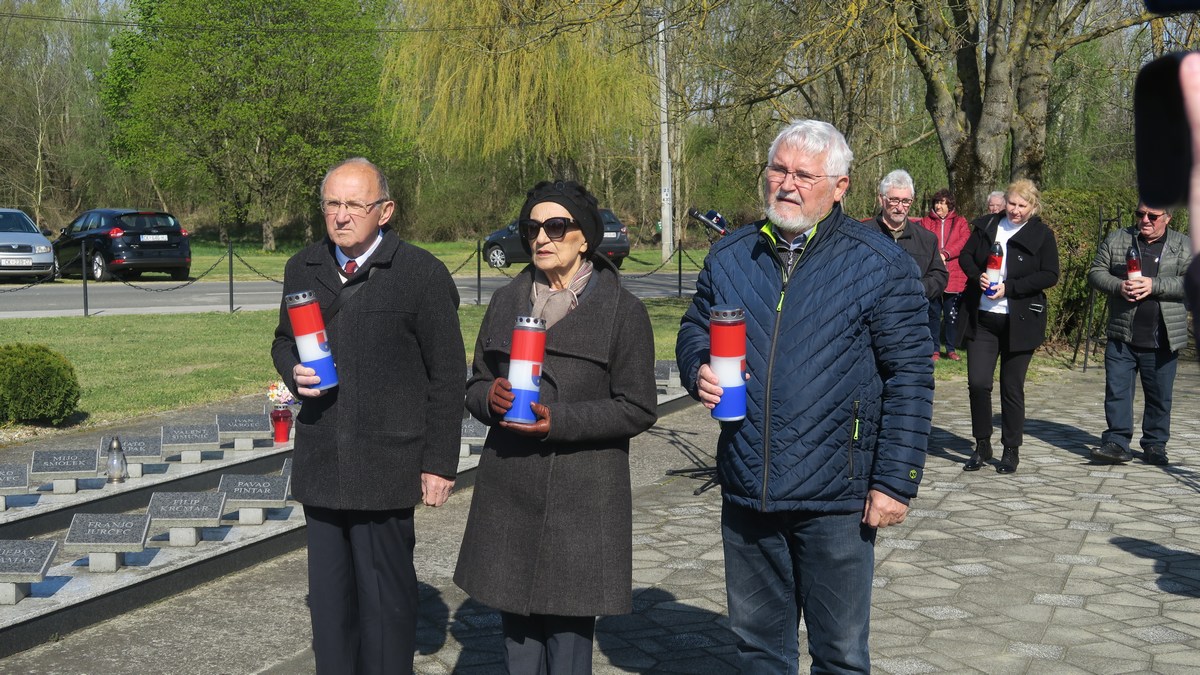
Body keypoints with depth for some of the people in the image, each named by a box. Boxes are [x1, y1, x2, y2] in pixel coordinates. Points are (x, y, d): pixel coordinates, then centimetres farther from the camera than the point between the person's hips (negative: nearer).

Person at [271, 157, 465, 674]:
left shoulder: (422, 274, -7)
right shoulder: (303, 269, 9)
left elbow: (447, 376, -5)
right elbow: (283, 341, 23)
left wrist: (440, 463, -7)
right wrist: (294, 372, -2)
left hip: (386, 466, -5)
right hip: (319, 460, 5)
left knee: (386, 594, 3)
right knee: (328, 594, 13)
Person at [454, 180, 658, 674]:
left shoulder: (623, 311, -2)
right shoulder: (507, 302, 12)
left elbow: (639, 409, -6)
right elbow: (475, 384, 16)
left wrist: (559, 421, -17)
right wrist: (490, 397, -8)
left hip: (582, 498, -4)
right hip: (509, 492, 4)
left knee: (568, 627, -1)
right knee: (515, 620, 10)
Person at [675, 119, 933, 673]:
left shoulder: (881, 265, -7)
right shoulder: (729, 257, 6)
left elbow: (910, 378, -8)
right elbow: (693, 331, 20)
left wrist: (895, 483, -12)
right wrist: (699, 370, -5)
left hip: (835, 502, -4)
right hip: (746, 493, 4)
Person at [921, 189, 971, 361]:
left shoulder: (960, 222, 8)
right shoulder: (926, 221, 9)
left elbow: (964, 241, -8)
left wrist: (945, 253, -21)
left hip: (954, 277, 0)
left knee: (952, 315, 6)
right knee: (933, 314, 5)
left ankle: (951, 349, 16)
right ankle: (934, 349, 13)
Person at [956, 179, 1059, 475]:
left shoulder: (1042, 235, -3)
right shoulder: (988, 226, 7)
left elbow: (1050, 275, -8)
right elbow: (965, 256, 12)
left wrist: (1009, 287, -17)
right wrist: (978, 276, -9)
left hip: (1019, 323, -3)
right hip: (981, 319, 3)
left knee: (1012, 387, 4)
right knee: (977, 382, -2)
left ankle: (1011, 450, 17)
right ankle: (982, 446, 13)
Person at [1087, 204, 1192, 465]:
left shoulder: (1183, 246, 4)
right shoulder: (1116, 240, 8)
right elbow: (1096, 272, 6)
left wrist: (1154, 285, -20)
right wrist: (1119, 286, -14)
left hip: (1162, 340, -1)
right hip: (1121, 337, 1)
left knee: (1159, 395, 9)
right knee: (1117, 390, -2)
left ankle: (1155, 444, 21)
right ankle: (1117, 442, 2)